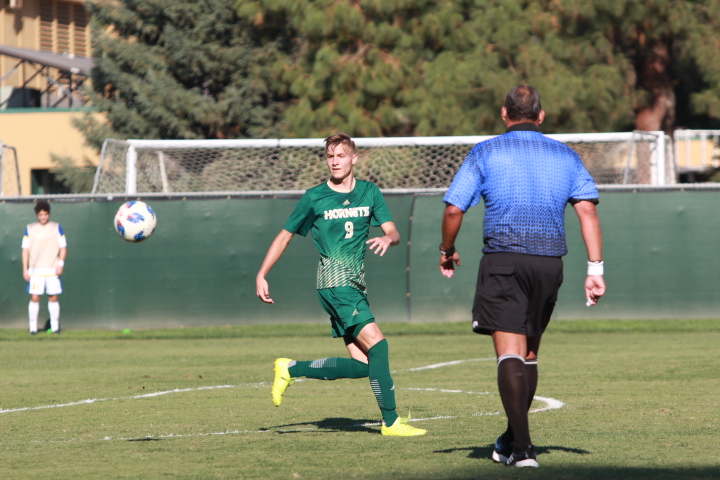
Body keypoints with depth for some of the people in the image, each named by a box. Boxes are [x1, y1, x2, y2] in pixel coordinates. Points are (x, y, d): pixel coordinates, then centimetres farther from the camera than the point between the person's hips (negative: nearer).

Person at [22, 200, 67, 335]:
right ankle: (33, 327, -1)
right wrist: (25, 269, 1)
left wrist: (61, 263, -8)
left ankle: (55, 326, 8)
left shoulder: (56, 228, 6)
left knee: (53, 297, 0)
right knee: (34, 298, -6)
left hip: (52, 269, 0)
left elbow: (63, 247, 7)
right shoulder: (30, 229, 7)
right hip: (35, 270, 0)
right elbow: (25, 249, 8)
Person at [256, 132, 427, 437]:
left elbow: (394, 232, 5)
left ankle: (291, 369, 16)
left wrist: (387, 239, -19)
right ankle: (391, 421, -18)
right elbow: (285, 236, 10)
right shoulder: (315, 198, 1)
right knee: (376, 342, -20)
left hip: (357, 283, 6)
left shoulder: (369, 193, 11)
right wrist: (261, 275, 6)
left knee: (363, 364, -1)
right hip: (334, 281, -6)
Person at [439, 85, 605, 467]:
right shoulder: (565, 156, 12)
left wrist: (447, 251, 15)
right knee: (529, 353, 18)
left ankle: (522, 448, -22)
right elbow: (588, 210, 1)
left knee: (510, 354, -9)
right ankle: (513, 440, 28)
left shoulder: (485, 153, 4)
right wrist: (595, 268, 0)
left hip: (503, 260, -4)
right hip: (549, 263, 4)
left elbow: (453, 209, -2)